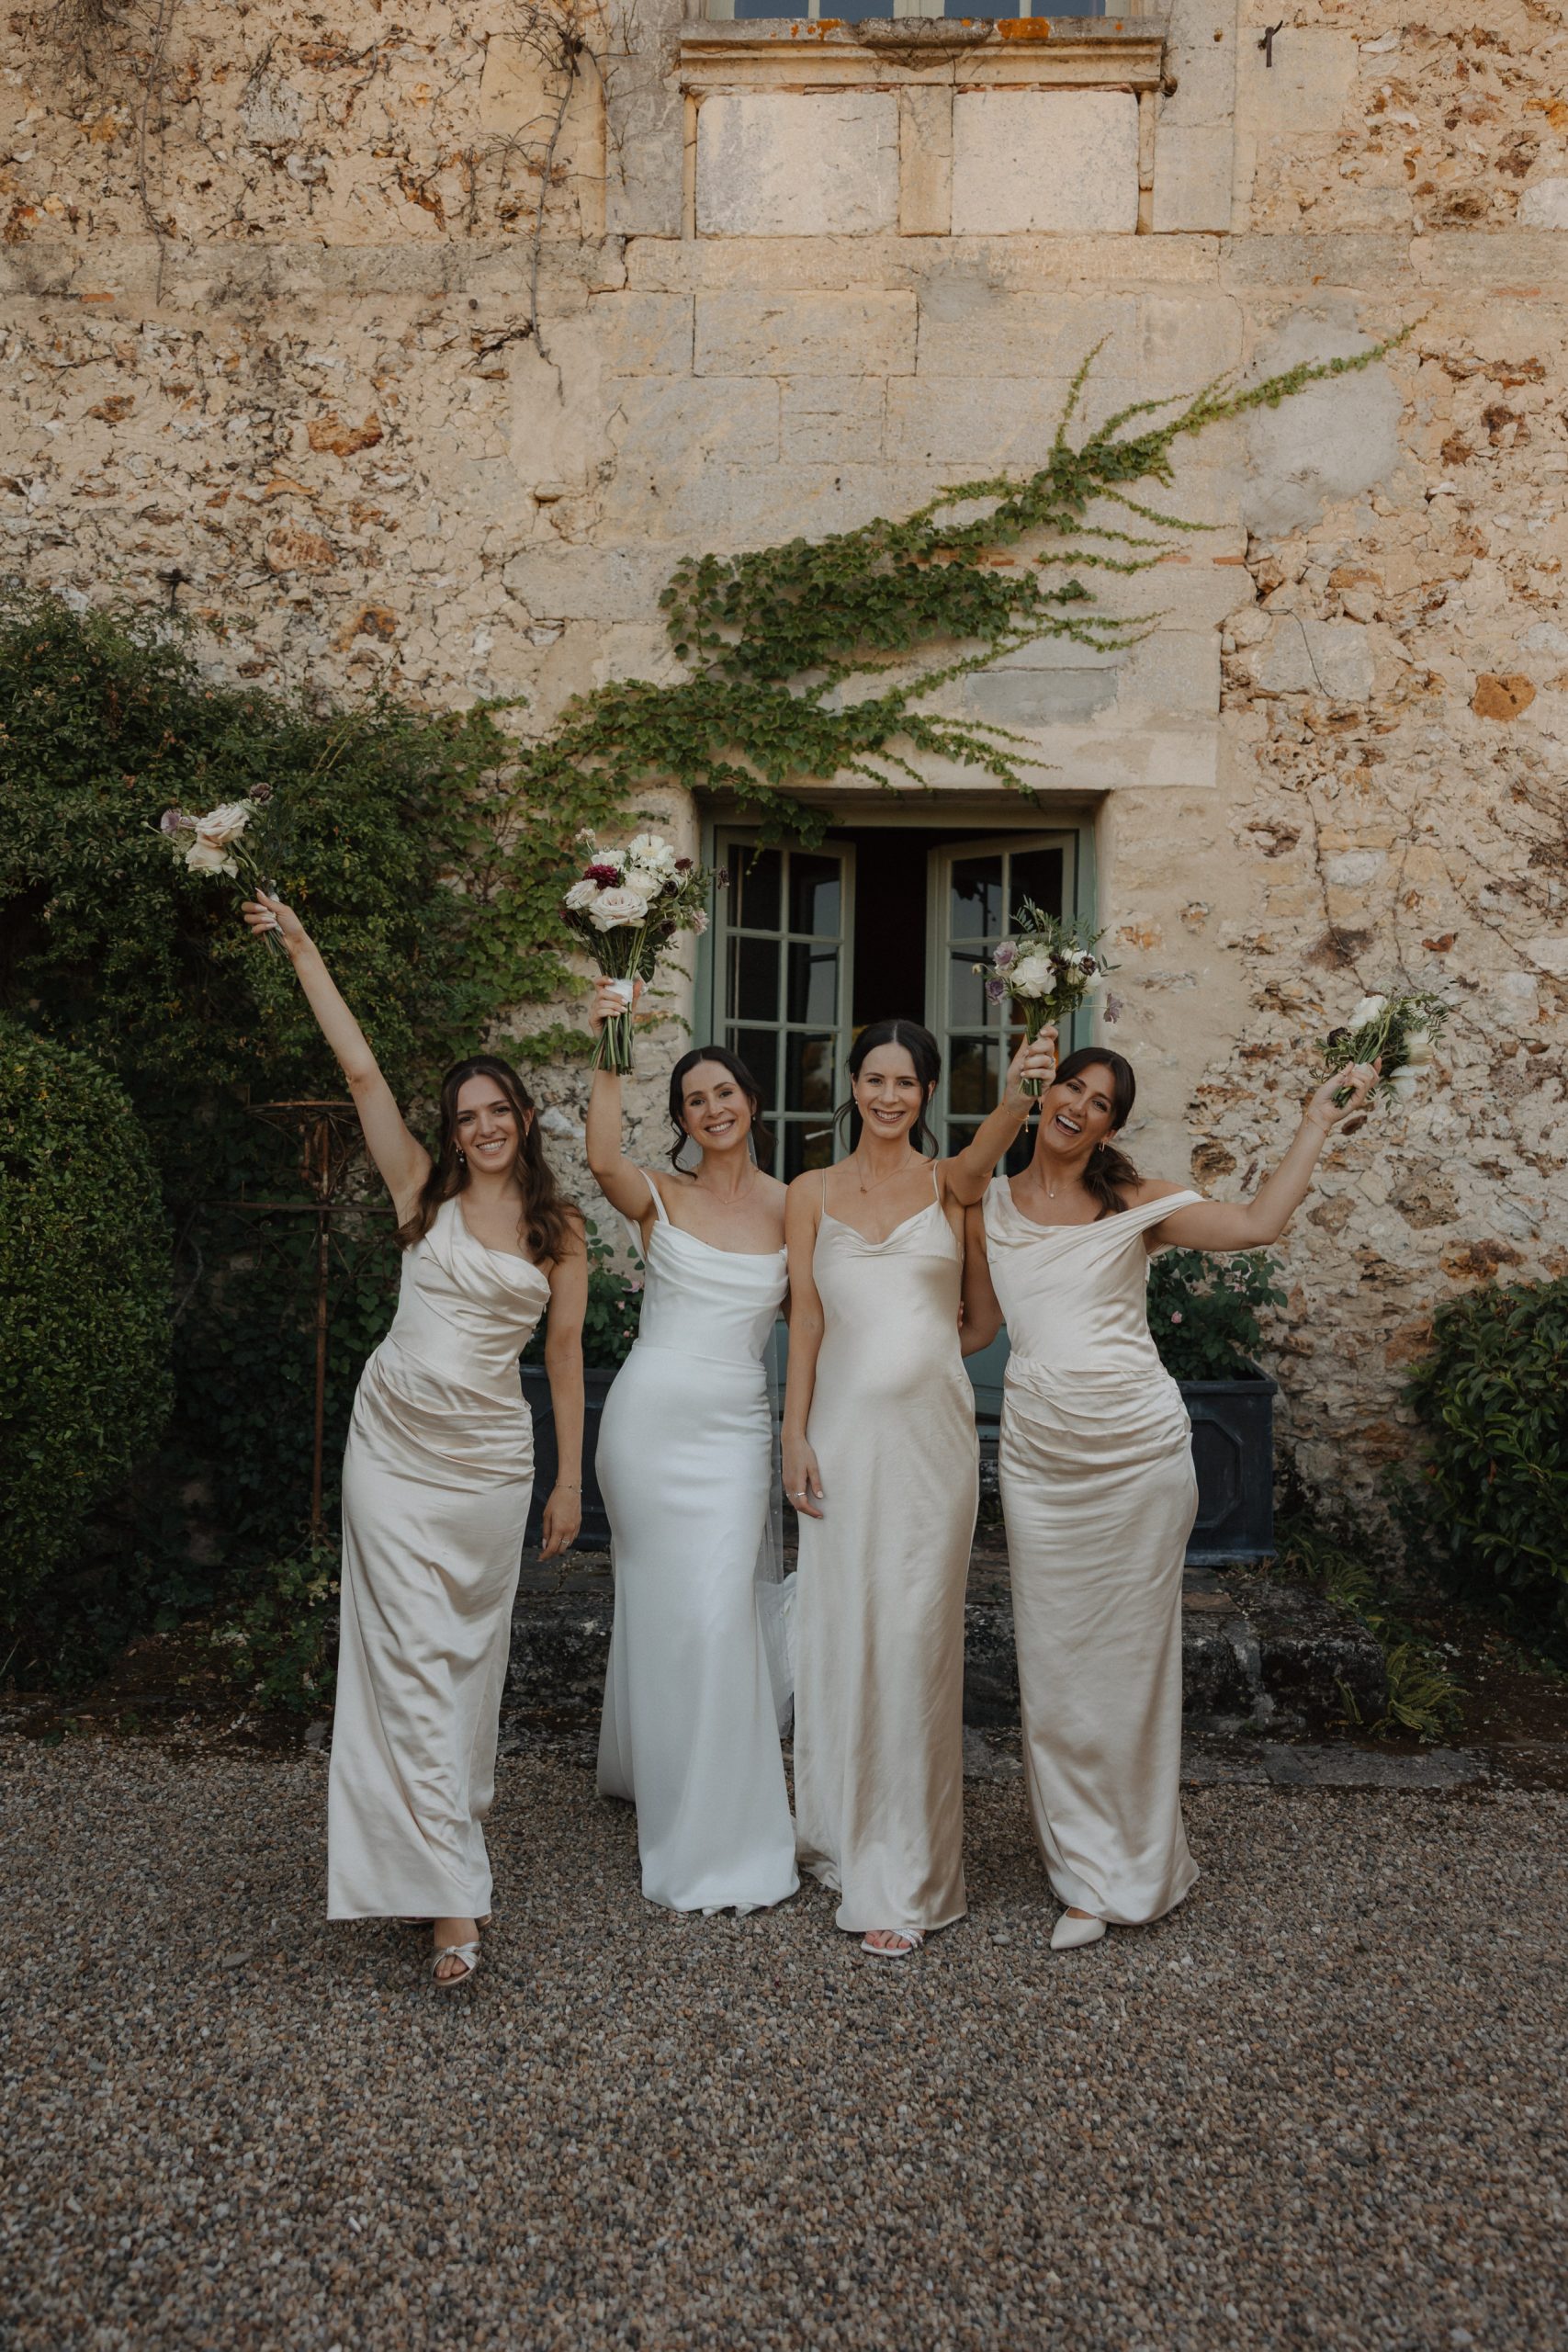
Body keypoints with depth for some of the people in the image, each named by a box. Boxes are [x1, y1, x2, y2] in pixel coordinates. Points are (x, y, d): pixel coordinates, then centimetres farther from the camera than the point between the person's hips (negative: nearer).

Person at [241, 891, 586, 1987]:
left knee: (472, 1644, 12)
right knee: (410, 1651, -4)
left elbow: (564, 1352, 6)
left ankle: (456, 1802, 36)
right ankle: (449, 1890, -2)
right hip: (394, 1440, -1)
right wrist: (301, 949, -4)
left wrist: (571, 1479, 6)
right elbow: (361, 1070, -2)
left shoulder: (560, 1228, 3)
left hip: (490, 1455, 1)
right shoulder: (425, 1191, 1)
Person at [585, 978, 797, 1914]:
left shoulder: (791, 1206, 6)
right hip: (652, 1414, -1)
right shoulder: (661, 1196, -1)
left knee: (721, 1607, 3)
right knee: (674, 1604, 1)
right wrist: (608, 1058, -25)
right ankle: (656, 1769, 22)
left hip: (738, 1425, 2)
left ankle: (723, 1829, 23)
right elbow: (604, 1159, -22)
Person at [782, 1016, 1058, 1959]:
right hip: (845, 1429, 2)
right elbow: (805, 1317, 5)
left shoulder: (948, 1182, 3)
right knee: (842, 1631, 8)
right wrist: (795, 1436, -2)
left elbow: (986, 1151, -22)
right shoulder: (813, 1193, 7)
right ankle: (845, 1834, 28)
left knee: (917, 1638, 1)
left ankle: (907, 1877, 12)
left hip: (932, 1430, -1)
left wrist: (1019, 1096, -43)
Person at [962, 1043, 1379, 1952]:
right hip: (1039, 1457, 3)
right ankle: (1091, 1870, 22)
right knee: (1056, 1662, 6)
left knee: (1132, 1654, 5)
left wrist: (1319, 1120, -9)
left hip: (1137, 1453, -2)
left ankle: (1139, 1867, 23)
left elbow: (1259, 1223, -12)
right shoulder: (992, 1203, 8)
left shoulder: (1138, 1201, 0)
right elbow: (978, 1325, 16)